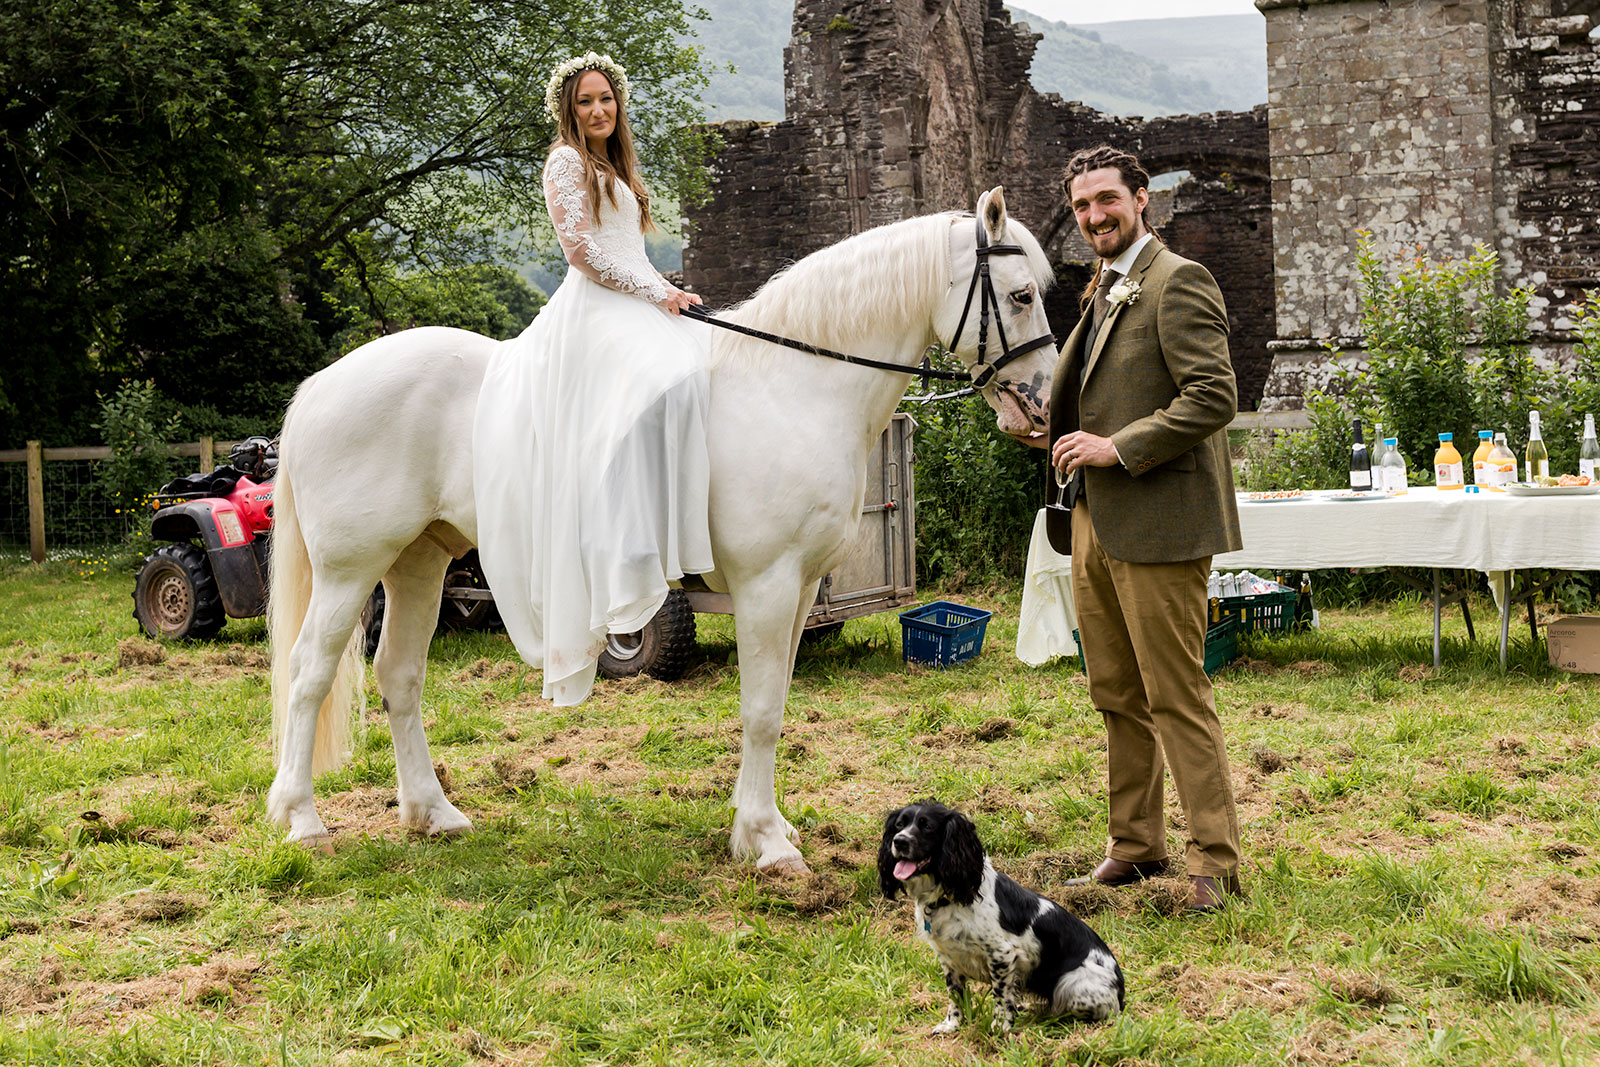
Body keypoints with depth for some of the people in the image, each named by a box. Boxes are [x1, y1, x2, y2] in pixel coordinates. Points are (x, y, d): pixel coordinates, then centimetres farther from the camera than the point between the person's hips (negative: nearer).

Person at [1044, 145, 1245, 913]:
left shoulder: (1178, 283, -10)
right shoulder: (1100, 292, 18)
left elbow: (1213, 398, -19)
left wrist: (1118, 448, -20)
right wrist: (1061, 428, 11)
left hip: (1157, 524, -9)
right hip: (1094, 521, 9)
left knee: (1177, 697, -6)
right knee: (1116, 697, 14)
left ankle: (1214, 858, 1)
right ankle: (1135, 844, 24)